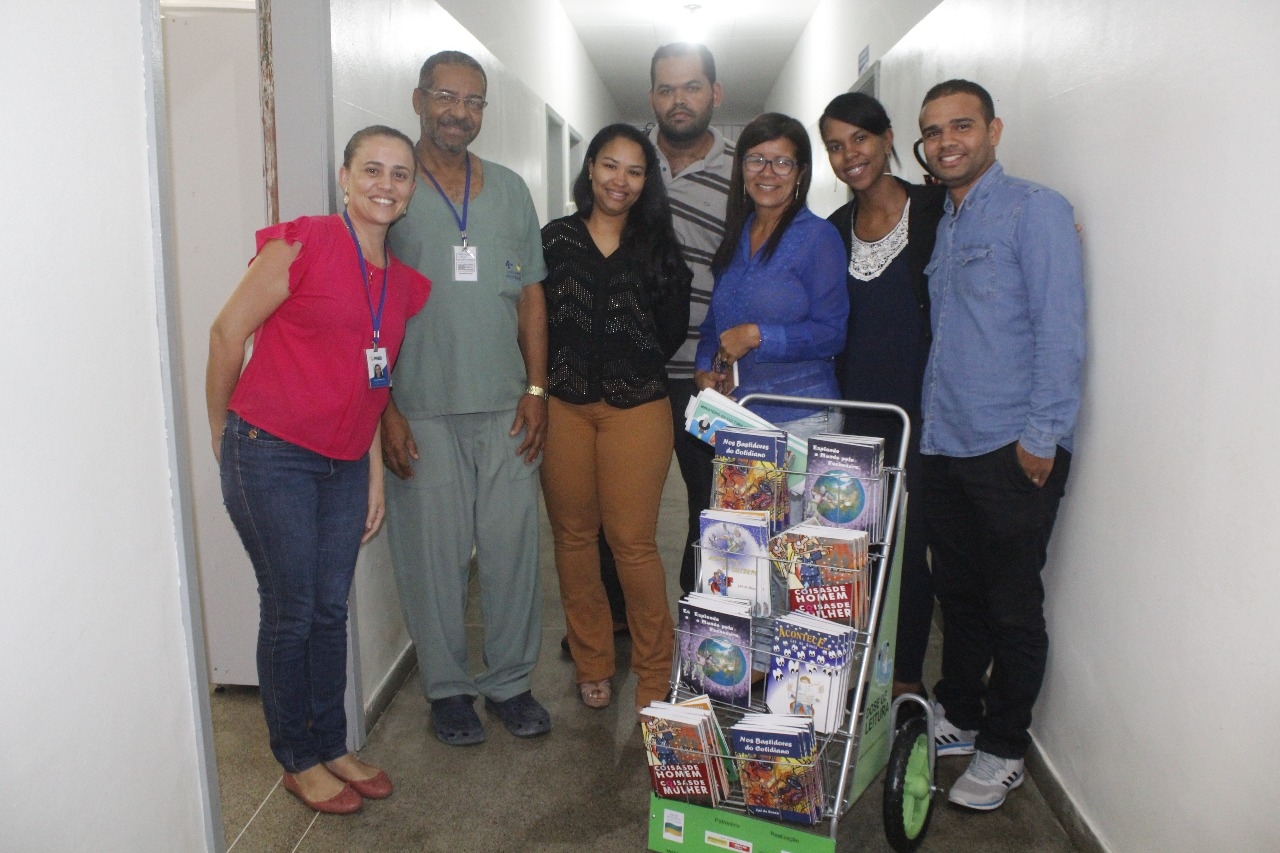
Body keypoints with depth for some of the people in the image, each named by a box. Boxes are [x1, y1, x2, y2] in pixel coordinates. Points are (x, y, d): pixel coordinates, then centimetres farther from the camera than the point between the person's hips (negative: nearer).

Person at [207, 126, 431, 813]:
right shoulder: (302, 244, -11)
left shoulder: (403, 282, 9)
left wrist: (375, 469, 12)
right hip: (271, 456, -6)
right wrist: (224, 434, 2)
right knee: (291, 612, 5)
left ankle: (332, 747, 31)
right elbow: (227, 332, -6)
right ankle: (297, 762, 24)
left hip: (345, 466, 6)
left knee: (331, 608, 14)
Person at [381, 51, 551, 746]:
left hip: (505, 405, 3)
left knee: (512, 547, 7)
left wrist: (536, 388, 4)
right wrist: (383, 407, -7)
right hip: (422, 409, -3)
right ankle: (447, 687, 23)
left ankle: (510, 680, 25)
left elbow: (530, 293, 12)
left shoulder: (510, 189, 11)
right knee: (434, 555, 4)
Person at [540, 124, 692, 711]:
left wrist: (629, 367, -1)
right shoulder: (555, 238, 8)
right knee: (573, 535, 8)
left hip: (637, 407, -1)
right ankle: (591, 664, 24)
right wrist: (544, 383, -1)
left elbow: (672, 331, 5)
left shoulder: (658, 246, 8)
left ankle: (653, 676, 13)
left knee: (633, 540, -3)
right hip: (563, 404, 2)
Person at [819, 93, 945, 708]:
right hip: (854, 408, 4)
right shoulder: (835, 230, 10)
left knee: (908, 544, 3)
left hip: (916, 405, -4)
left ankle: (907, 680, 20)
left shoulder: (933, 209, -4)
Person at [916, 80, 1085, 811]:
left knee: (1012, 606, 4)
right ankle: (959, 717, 33)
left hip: (1015, 452, -7)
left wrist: (1042, 436, -16)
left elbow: (1060, 330, -13)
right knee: (957, 593, 16)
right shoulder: (942, 226, 17)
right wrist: (930, 424, 15)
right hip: (946, 448, 7)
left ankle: (1004, 749, 19)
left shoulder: (1034, 209, -6)